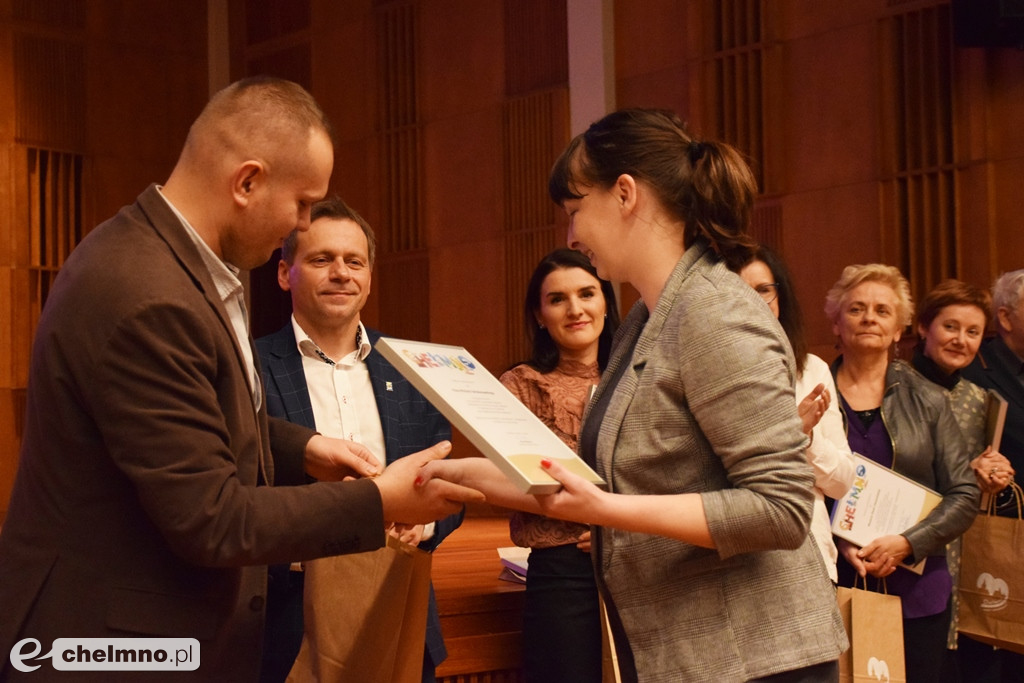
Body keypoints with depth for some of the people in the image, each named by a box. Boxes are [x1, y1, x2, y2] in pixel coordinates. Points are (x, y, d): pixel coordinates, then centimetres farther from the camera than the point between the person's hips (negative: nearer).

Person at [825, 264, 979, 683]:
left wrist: (906, 543, -10)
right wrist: (841, 544, -15)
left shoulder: (927, 401, 7)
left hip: (916, 590, 2)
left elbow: (964, 495, 4)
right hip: (833, 586, -1)